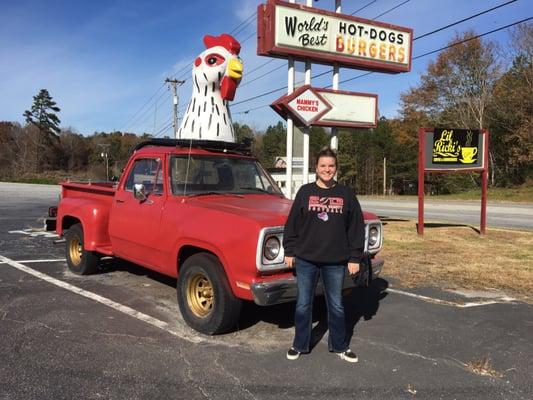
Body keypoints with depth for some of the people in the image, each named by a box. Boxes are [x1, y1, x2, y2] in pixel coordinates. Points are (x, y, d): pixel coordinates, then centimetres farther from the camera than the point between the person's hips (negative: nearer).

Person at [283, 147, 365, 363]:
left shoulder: (346, 194, 0)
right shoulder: (305, 192, -1)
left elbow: (356, 227, 2)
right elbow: (292, 223, 2)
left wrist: (355, 258, -1)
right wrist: (289, 251, 0)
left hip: (335, 262, 1)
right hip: (306, 259, 0)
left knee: (336, 304, 14)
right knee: (303, 304, 10)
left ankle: (339, 346, 30)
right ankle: (299, 344, 27)